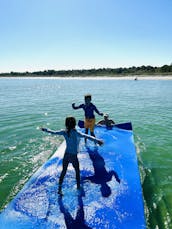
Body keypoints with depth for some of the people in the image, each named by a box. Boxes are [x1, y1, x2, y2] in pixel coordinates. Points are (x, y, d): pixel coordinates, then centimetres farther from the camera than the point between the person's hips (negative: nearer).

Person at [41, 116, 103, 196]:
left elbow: (53, 132, 9)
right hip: (73, 156, -4)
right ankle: (78, 188, 28)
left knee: (63, 171, 19)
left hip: (66, 155, 5)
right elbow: (86, 136, -31)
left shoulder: (64, 132, -3)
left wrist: (45, 129, 27)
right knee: (77, 172, 17)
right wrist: (97, 140, -36)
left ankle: (59, 189, 25)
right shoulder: (76, 133, -17)